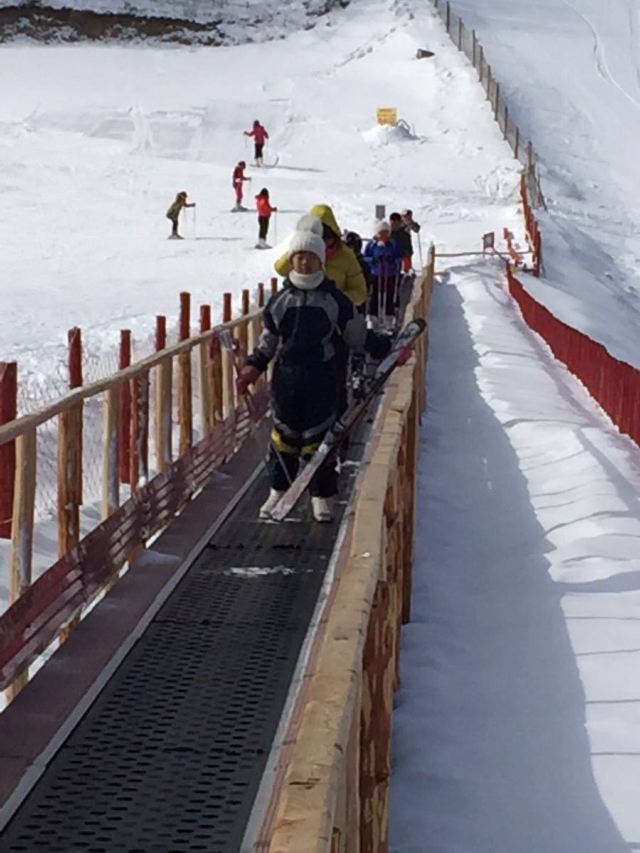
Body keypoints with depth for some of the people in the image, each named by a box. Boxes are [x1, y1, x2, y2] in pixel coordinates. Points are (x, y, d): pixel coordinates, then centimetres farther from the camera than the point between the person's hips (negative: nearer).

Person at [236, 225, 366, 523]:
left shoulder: (334, 298, 0)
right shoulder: (280, 300, 6)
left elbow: (356, 336, 7)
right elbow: (268, 339, 16)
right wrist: (253, 367, 8)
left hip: (321, 378, -2)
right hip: (285, 376, 2)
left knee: (318, 437, 1)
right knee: (284, 434, 7)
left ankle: (322, 495, 13)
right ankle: (278, 490, 22)